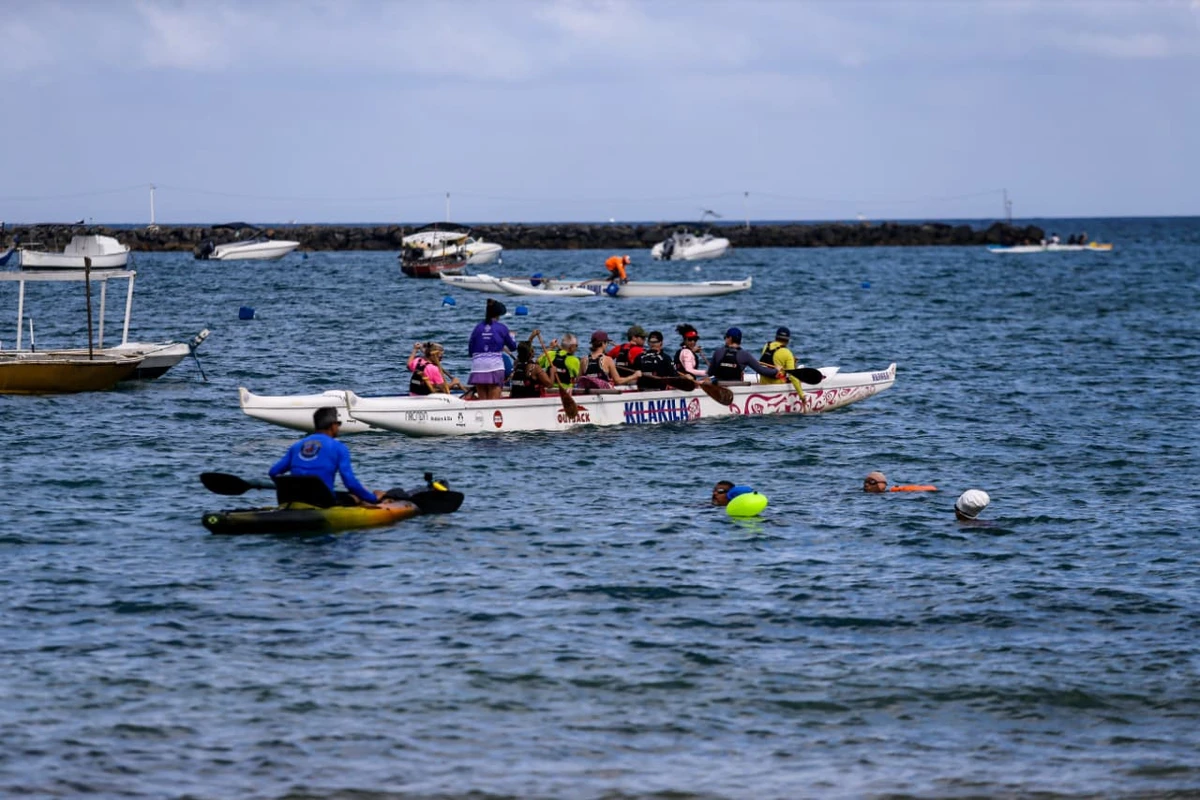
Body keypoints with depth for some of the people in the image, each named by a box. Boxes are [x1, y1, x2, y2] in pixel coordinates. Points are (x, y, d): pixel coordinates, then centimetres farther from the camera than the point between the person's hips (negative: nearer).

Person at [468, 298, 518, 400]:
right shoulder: (501, 327, 1)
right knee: (494, 401, -5)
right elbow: (513, 347, 12)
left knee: (482, 400, 9)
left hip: (478, 365, 3)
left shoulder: (478, 327, 8)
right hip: (495, 364, -3)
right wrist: (512, 337, 33)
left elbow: (470, 351, 9)